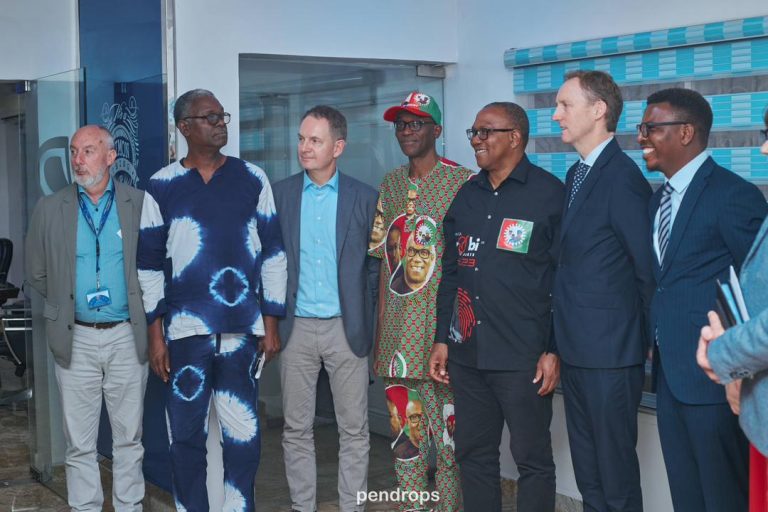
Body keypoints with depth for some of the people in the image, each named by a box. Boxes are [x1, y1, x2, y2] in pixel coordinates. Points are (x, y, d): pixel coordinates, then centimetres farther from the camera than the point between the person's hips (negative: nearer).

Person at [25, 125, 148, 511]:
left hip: (127, 337, -1)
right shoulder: (50, 209, 2)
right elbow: (37, 273, 10)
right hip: (75, 340, 1)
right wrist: (64, 306, 8)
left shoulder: (140, 204, -1)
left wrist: (141, 306, 1)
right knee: (79, 443, 7)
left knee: (129, 438, 9)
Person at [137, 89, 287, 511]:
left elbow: (272, 254, 8)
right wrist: (155, 334, 2)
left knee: (242, 432, 3)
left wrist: (271, 325, 4)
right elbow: (150, 265, 6)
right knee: (187, 433, 6)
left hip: (242, 328, 0)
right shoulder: (161, 187, 4)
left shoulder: (252, 179, 6)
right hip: (185, 331, 0)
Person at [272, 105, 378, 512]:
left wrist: (366, 316, 0)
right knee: (296, 428, 8)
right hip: (296, 326, 1)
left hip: (346, 327, -1)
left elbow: (375, 264, 4)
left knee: (354, 429, 5)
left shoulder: (364, 198, 0)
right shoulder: (278, 194, 2)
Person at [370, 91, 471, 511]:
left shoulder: (462, 183, -4)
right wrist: (379, 326, 9)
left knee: (449, 433, 0)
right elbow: (387, 261, 15)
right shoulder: (390, 186, 13)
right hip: (398, 331, 5)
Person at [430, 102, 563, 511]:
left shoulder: (549, 193, -5)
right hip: (467, 352, 6)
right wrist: (441, 339, 13)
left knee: (532, 459, 4)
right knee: (473, 454, 13)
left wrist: (553, 350, -10)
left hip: (523, 356, -6)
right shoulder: (467, 195, 12)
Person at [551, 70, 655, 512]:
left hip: (610, 354, -9)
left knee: (616, 472, 2)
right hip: (577, 350, 9)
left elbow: (649, 269, -15)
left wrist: (643, 339, -6)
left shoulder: (623, 178, -17)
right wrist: (562, 341, 11)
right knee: (587, 471, 18)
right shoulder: (576, 174, 12)